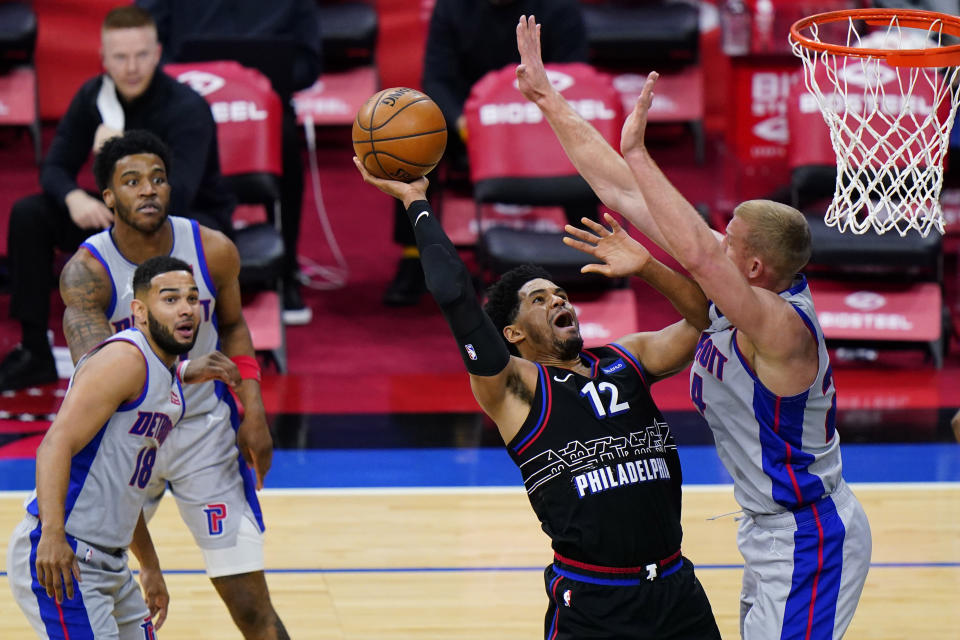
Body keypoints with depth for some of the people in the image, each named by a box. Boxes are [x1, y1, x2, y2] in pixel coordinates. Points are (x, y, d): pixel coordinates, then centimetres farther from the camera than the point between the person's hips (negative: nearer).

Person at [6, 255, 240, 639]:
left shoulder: (165, 374, 16)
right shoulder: (124, 360, -13)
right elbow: (57, 444, -25)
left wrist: (150, 567, 30)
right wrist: (52, 534, -37)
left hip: (109, 562, 10)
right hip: (58, 560, -10)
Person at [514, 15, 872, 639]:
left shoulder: (783, 327, -26)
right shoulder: (733, 292, -1)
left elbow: (696, 256, -45)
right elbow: (624, 193, 0)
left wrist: (637, 152, -41)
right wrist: (548, 98, 0)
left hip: (809, 545, -10)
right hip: (774, 538, 10)